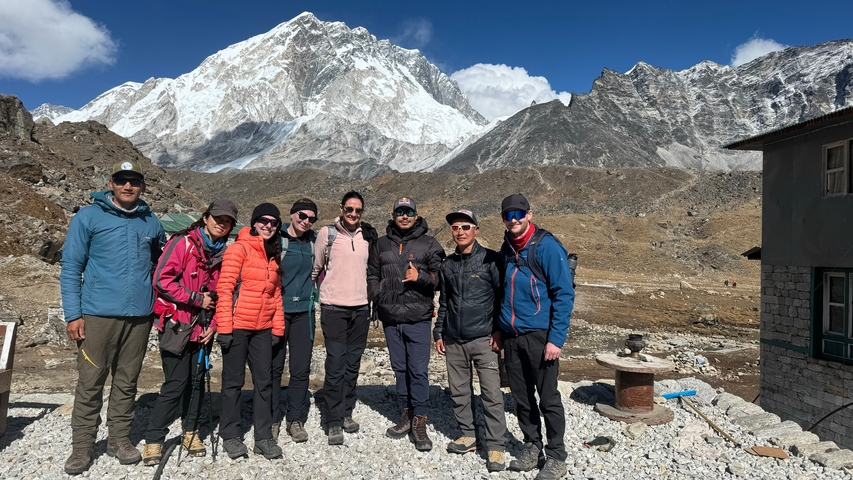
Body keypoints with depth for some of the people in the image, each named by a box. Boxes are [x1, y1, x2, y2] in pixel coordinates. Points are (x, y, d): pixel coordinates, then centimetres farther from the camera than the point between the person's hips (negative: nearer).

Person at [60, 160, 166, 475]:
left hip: (140, 316, 3)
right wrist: (73, 314, -8)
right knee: (90, 382, 2)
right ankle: (82, 446, 16)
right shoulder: (88, 218, 1)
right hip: (98, 315, -3)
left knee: (127, 382, 11)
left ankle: (119, 438, 24)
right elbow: (71, 269, -1)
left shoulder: (151, 223, 10)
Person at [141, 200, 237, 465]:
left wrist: (214, 324, 2)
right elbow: (161, 280, -18)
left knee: (196, 380, 12)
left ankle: (190, 431, 27)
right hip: (175, 325, -6)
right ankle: (153, 440, 10)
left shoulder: (223, 253, 8)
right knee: (176, 382, -5)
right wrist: (197, 298, -16)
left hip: (201, 328, 6)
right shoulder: (183, 242, -11)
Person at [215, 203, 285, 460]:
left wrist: (277, 328, 10)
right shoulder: (240, 248, -8)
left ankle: (263, 436, 19)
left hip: (263, 328, 6)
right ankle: (230, 435, 21)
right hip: (237, 326, -6)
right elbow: (224, 288, -13)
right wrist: (224, 327, -16)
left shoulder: (274, 255, 12)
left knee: (264, 380, 8)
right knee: (234, 380, 6)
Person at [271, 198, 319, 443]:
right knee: (274, 367, 3)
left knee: (301, 368, 6)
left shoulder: (314, 241, 10)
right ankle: (273, 419, 18)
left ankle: (296, 419, 19)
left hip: (303, 312, 4)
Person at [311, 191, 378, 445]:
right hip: (334, 308, -4)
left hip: (360, 308, 4)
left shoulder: (369, 235, 7)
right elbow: (315, 267, 6)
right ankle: (333, 422, 5)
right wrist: (324, 289, 9)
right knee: (335, 364, -5)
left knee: (353, 364, 11)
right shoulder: (327, 233, -3)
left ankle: (347, 413, 25)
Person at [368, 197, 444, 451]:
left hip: (418, 318, -3)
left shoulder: (429, 244, 2)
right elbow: (372, 276, 17)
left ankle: (419, 423, 7)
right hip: (390, 318, 4)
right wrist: (379, 297, 0)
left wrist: (420, 277, -17)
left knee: (418, 370, -3)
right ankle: (406, 416, 26)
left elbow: (441, 276, -1)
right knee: (400, 369, 13)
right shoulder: (381, 245, 12)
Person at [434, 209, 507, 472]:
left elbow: (502, 296, -6)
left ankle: (495, 446, 6)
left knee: (492, 393, -3)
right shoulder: (447, 265, 11)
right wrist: (438, 333, 15)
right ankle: (467, 435, 27)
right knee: (459, 391, 12)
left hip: (484, 340, -5)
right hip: (454, 341, 5)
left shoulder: (490, 259, -5)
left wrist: (499, 330, -10)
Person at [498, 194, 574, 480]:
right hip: (511, 338, 6)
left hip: (540, 336, -6)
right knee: (522, 398, 14)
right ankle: (532, 448, 31)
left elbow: (564, 295, -13)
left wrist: (556, 339, -17)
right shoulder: (506, 250, 9)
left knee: (548, 399, 4)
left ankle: (556, 457, 19)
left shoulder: (547, 247, -11)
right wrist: (499, 330, 13)